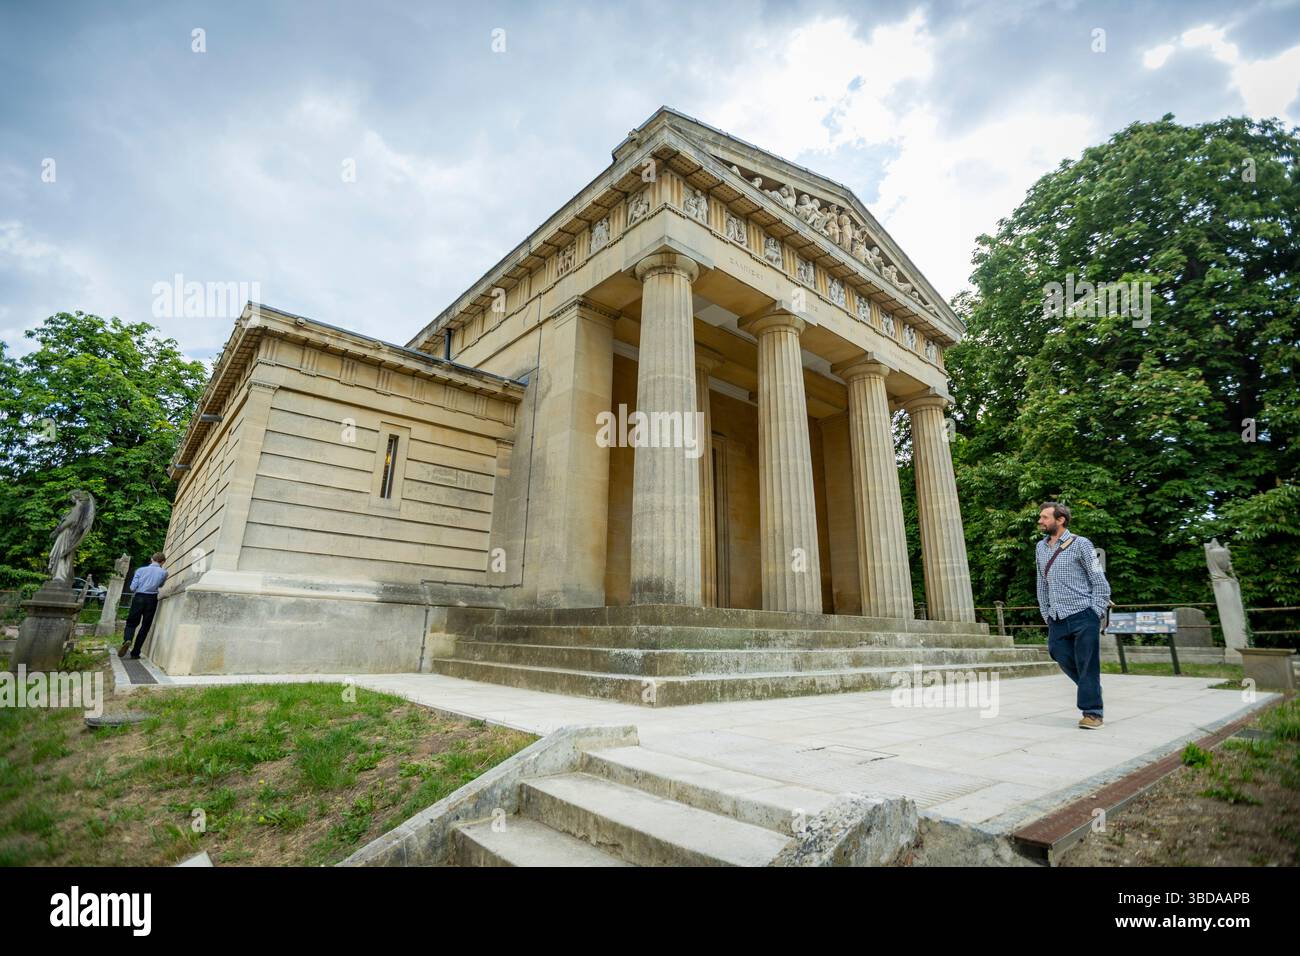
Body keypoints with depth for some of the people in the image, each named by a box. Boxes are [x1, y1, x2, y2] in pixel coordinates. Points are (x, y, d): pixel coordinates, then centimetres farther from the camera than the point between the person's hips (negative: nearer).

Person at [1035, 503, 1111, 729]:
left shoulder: (1080, 544, -3)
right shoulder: (1040, 547, 14)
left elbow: (1100, 582, -3)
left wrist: (1095, 615, -9)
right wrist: (1045, 614, 15)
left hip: (1083, 617, -5)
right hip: (1057, 620, 5)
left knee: (1087, 666, -1)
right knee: (1063, 658, 6)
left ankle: (1092, 712, 9)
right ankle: (1090, 691, 29)